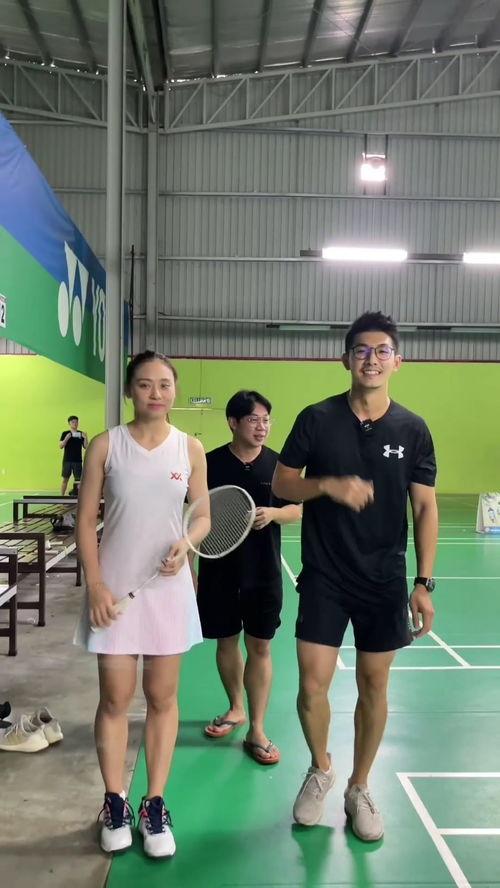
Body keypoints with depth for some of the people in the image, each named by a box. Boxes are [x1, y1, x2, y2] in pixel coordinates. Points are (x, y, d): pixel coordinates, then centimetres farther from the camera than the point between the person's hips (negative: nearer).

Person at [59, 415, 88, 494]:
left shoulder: (81, 434, 6)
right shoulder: (65, 434, 3)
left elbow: (86, 447, 3)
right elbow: (61, 446, -3)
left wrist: (85, 438, -12)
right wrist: (66, 438, -18)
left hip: (78, 460, 1)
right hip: (67, 460, -1)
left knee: (78, 479, -1)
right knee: (65, 479, 4)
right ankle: (62, 496, 10)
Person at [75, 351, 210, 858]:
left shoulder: (190, 449, 1)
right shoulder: (105, 446, -3)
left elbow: (203, 517, 6)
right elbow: (86, 521, -2)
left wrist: (185, 545, -15)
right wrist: (95, 584, -10)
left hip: (168, 588, 1)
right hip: (115, 589, -1)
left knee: (162, 697, 8)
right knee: (115, 698, 7)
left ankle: (154, 805, 22)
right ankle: (115, 803, 25)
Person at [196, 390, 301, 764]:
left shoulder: (278, 464, -2)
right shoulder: (211, 463, -5)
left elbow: (297, 510, 5)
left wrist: (273, 513, -17)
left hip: (263, 572, 0)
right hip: (219, 570, 1)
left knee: (260, 647, 2)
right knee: (226, 641, 14)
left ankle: (257, 730, 12)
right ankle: (236, 708, 36)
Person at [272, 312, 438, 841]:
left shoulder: (412, 430, -1)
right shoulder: (317, 419, -4)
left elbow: (425, 508, 2)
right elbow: (280, 484, 0)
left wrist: (424, 583, -3)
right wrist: (328, 485, -20)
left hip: (384, 580, 1)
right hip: (324, 577, -1)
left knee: (374, 686, 10)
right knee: (312, 685, -1)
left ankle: (359, 789, 31)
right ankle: (320, 769, 29)